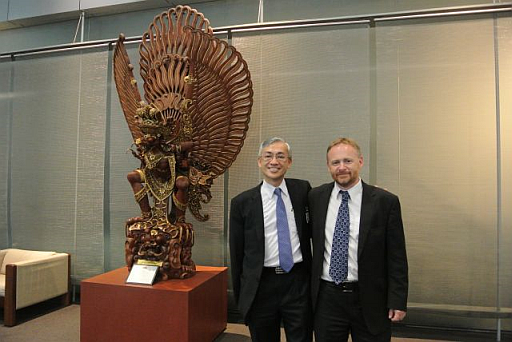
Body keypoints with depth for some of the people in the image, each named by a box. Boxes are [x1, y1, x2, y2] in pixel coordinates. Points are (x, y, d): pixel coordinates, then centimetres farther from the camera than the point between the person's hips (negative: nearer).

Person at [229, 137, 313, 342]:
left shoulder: (302, 190, 1)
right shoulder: (242, 202, -3)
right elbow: (237, 252, 2)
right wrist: (240, 295, 6)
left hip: (299, 283, 1)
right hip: (261, 286, 0)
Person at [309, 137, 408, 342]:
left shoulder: (385, 201, -7)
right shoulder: (315, 197, 1)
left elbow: (396, 256, -4)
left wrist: (397, 301, -5)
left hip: (370, 300, -2)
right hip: (326, 297, 2)